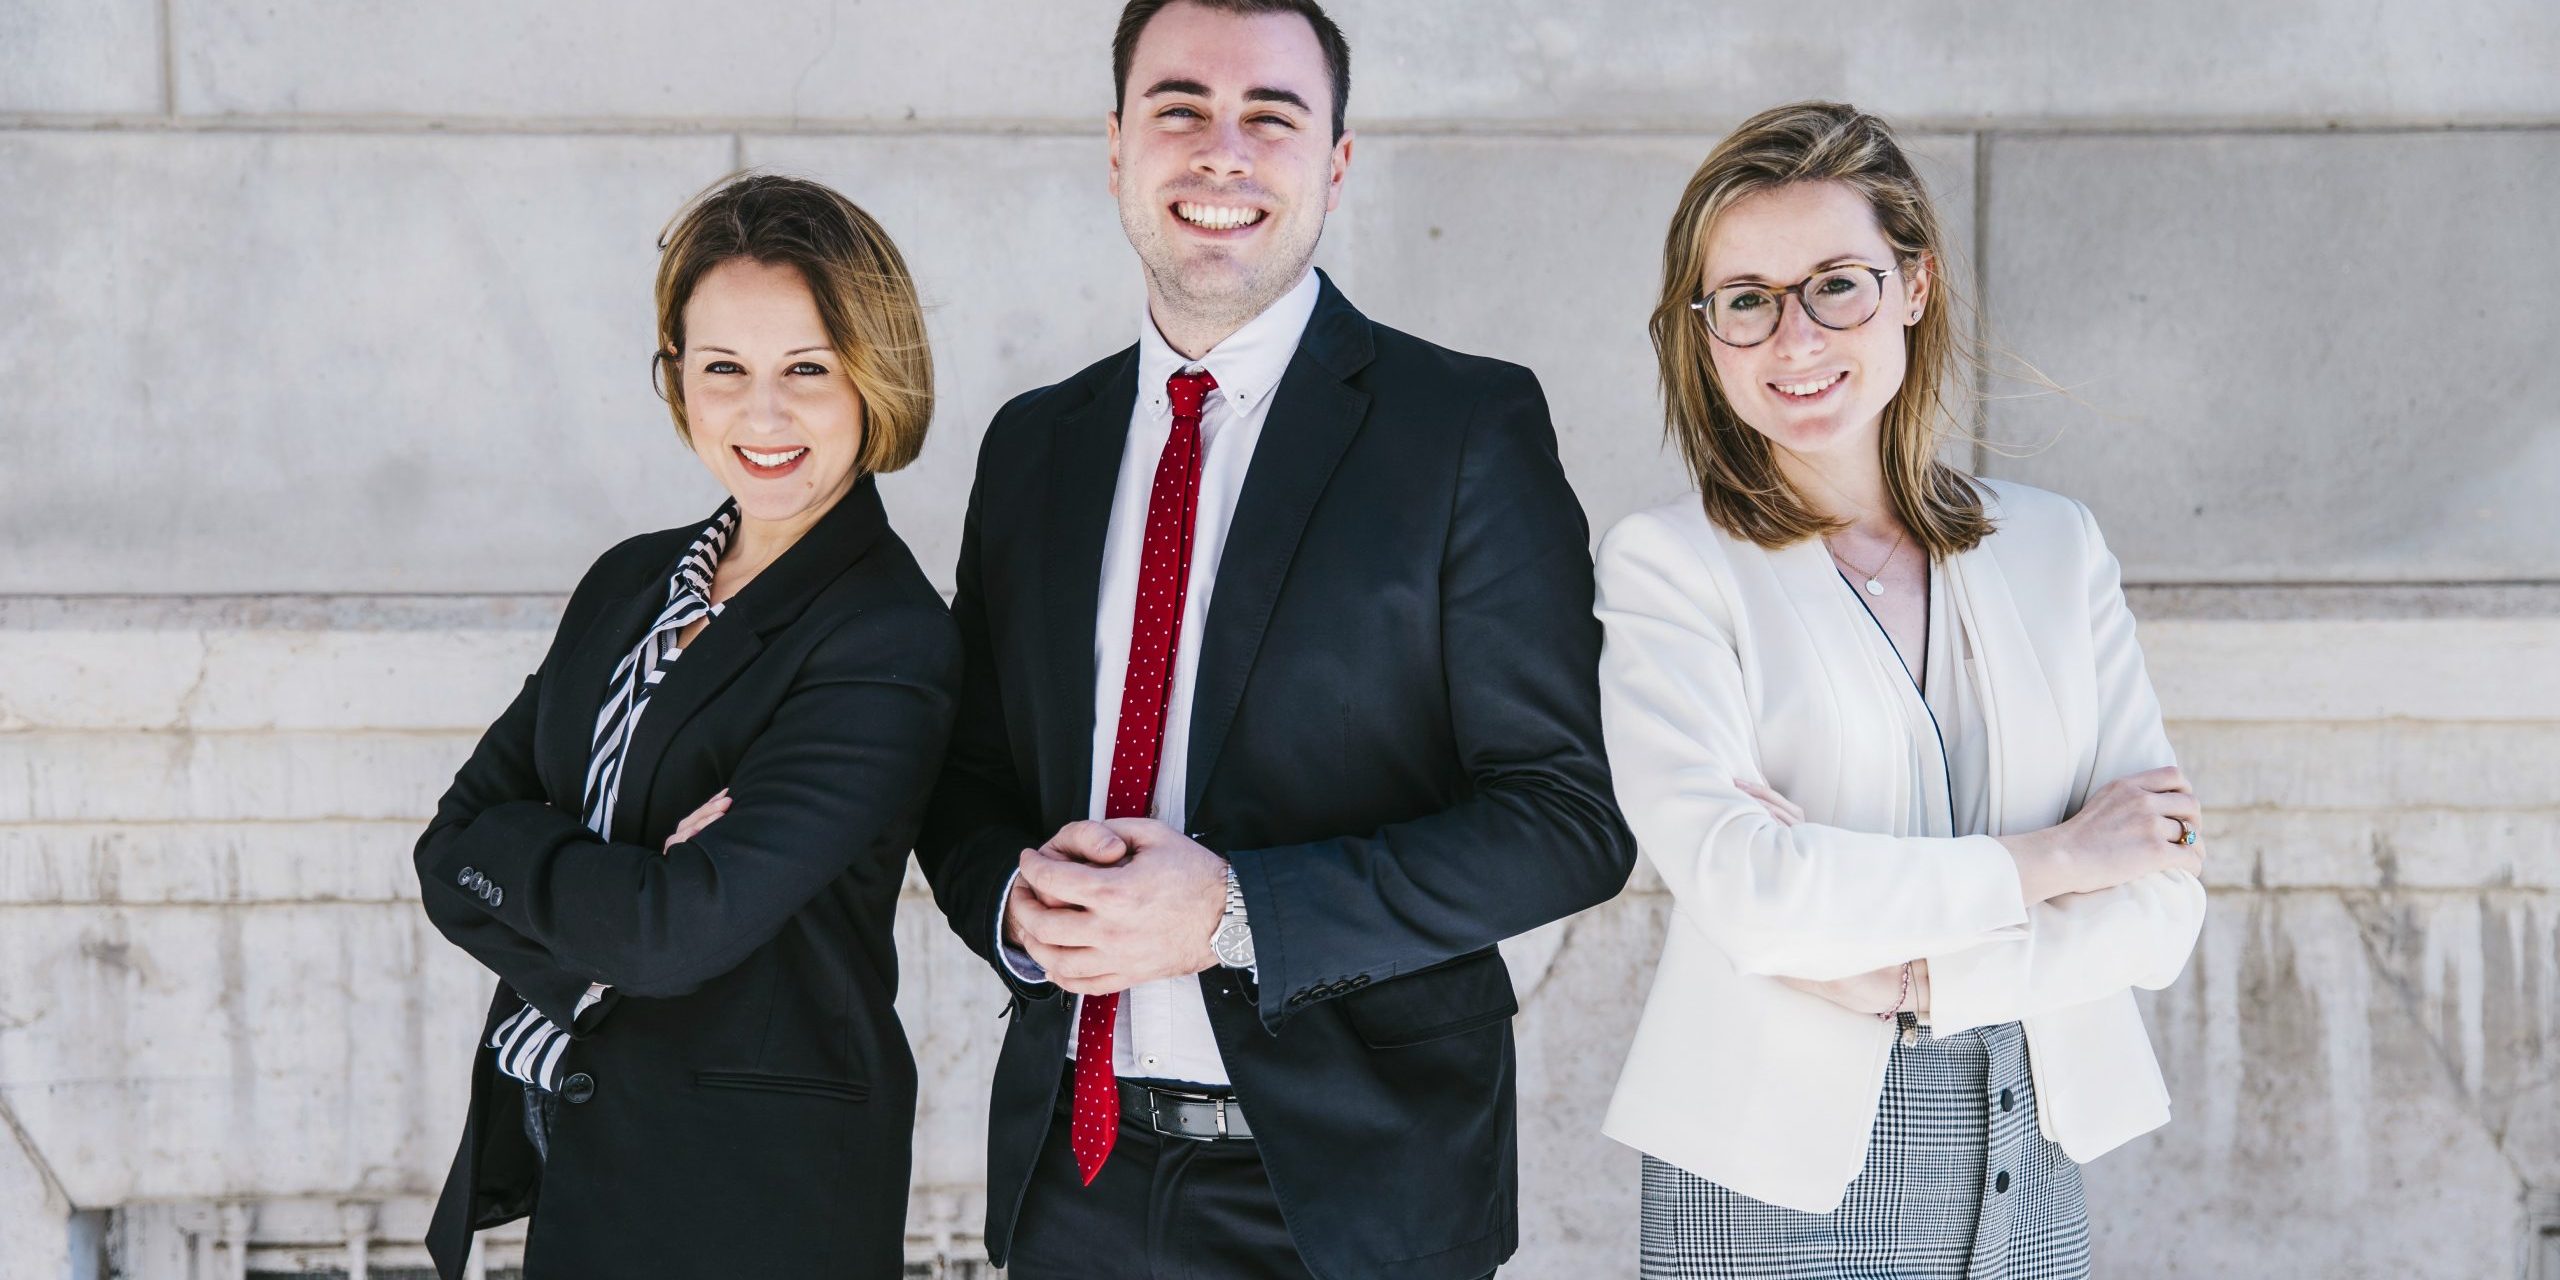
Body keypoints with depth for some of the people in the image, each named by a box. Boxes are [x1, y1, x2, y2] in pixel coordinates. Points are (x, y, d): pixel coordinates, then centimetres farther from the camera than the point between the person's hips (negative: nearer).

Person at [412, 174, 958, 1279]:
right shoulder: (629, 584, 7)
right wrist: (611, 883, -17)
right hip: (565, 1150, 6)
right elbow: (452, 846, 1)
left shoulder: (888, 647, -17)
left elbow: (678, 928, -24)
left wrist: (504, 858, -8)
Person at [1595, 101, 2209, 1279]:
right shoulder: (1667, 565, -6)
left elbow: (2161, 910, -1)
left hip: (2027, 1183, 3)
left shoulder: (2054, 547, 5)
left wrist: (1905, 972, -14)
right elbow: (1744, 889, -19)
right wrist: (2051, 858, -10)